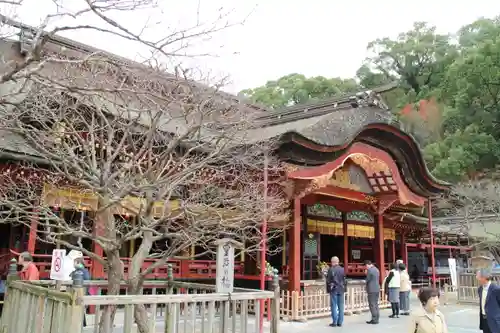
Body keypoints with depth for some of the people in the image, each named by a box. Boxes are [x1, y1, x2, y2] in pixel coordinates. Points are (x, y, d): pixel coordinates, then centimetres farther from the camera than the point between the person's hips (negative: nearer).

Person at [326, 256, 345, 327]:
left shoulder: (331, 269, -10)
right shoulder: (342, 269, 3)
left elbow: (328, 281, -6)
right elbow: (344, 280, 9)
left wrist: (328, 289, 6)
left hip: (333, 289, -4)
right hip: (341, 289, 4)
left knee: (334, 306, 1)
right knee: (341, 306, 8)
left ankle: (334, 322, 2)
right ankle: (340, 322, 11)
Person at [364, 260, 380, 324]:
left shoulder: (369, 270, -14)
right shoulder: (377, 269, 13)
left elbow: (367, 280, -10)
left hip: (371, 290, -9)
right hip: (377, 289, 9)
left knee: (372, 305, -4)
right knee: (376, 304, 13)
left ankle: (374, 319, -4)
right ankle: (376, 319, 16)